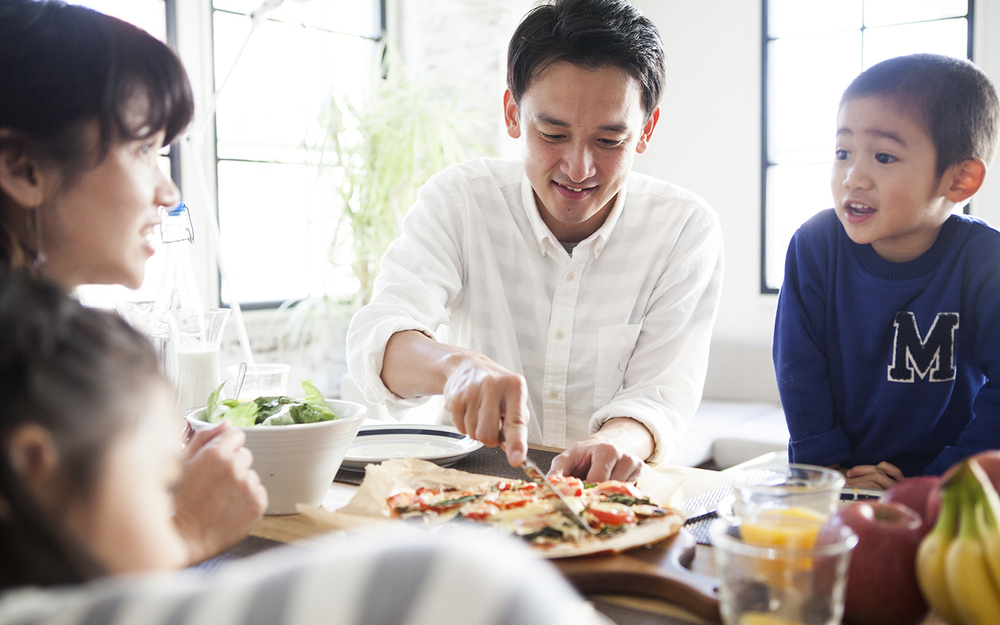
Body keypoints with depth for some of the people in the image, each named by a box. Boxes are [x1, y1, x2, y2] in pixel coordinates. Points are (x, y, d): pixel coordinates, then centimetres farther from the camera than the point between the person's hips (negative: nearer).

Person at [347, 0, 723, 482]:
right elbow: (375, 340, -18)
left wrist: (618, 441, -34)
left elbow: (662, 391, -11)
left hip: (615, 498, 0)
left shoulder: (687, 229, -5)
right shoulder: (457, 201, -5)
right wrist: (455, 364, -41)